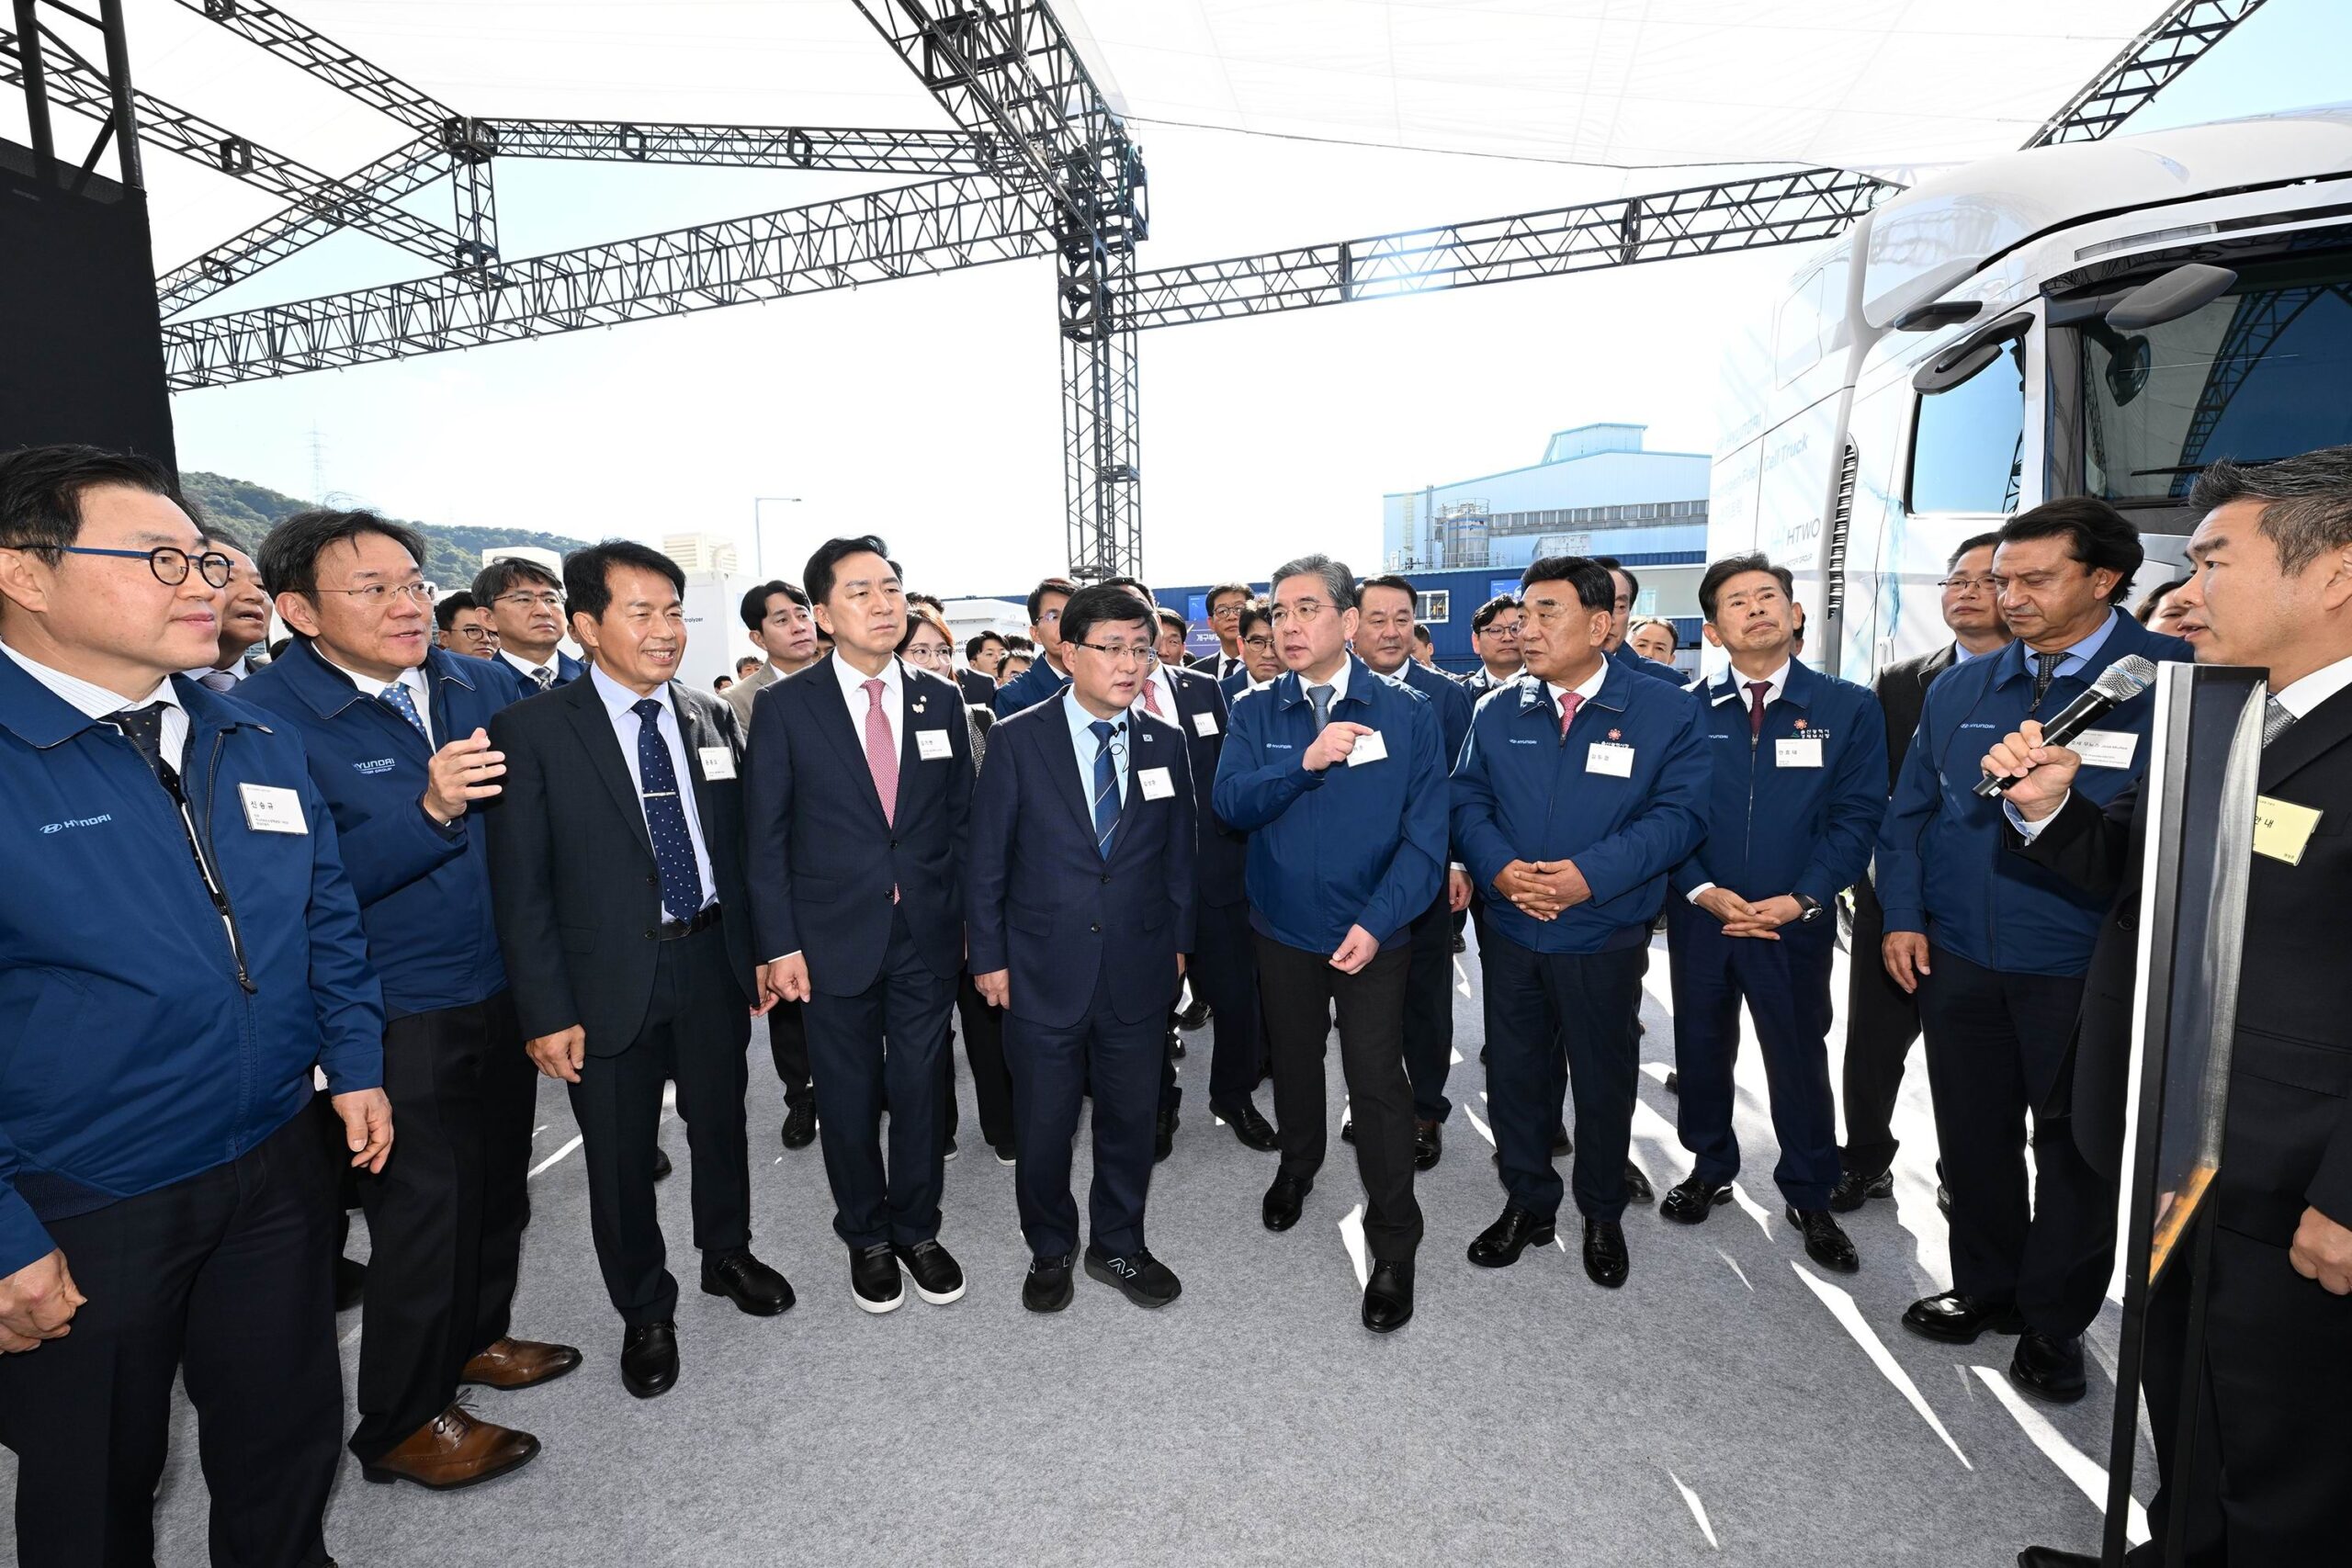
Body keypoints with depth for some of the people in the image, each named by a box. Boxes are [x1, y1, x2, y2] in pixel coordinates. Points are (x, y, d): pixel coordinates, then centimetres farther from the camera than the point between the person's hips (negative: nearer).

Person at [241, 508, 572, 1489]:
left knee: (498, 1183, 21)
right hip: (400, 1018, -5)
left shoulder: (485, 685, -1)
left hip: (505, 991, 6)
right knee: (423, 1210, 8)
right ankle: (402, 1423, 31)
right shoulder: (266, 718, -16)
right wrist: (430, 811, -32)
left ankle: (476, 1337, 46)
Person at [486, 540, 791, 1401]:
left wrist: (761, 951, 6)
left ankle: (727, 1254, 45)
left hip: (712, 960, 3)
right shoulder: (532, 730, -10)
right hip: (611, 980, -3)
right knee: (620, 1158, 13)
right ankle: (645, 1310, 36)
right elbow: (521, 885, -10)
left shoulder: (713, 718, 2)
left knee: (721, 1125, 20)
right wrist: (547, 1011, -12)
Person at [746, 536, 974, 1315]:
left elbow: (962, 819, 7)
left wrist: (971, 920, 4)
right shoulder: (785, 707, -5)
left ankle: (916, 1229, 34)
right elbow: (768, 836, -4)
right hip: (835, 937, -2)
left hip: (928, 935, 2)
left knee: (920, 1089, 12)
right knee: (849, 1097, 13)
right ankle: (866, 1237, 34)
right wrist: (781, 944, -8)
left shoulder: (940, 700, 3)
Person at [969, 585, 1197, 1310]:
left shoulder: (1166, 744, 1)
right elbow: (986, 859, -4)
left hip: (1139, 973, 3)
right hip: (1043, 973, -2)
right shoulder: (1017, 739, -7)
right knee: (1044, 1126, 13)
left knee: (1131, 1119, 16)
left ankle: (1118, 1247, 38)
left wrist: (1178, 942, 9)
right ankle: (1050, 1250, 38)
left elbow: (1178, 855, 9)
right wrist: (988, 956, -4)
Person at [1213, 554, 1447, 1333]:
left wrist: (1376, 923, -22)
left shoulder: (1407, 714, -10)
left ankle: (1393, 1248, 19)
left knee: (1377, 1081, 1)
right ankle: (1297, 1167, 49)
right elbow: (1229, 802, -16)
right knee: (1293, 1059, 21)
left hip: (1370, 932, -3)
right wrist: (1306, 760, -29)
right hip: (1283, 927, 3)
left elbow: (1425, 834, -13)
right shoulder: (1255, 714, -3)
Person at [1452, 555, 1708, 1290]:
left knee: (1604, 1080, 14)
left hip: (1604, 937, -2)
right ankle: (1528, 1203, 35)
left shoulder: (1667, 712, -8)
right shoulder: (1496, 713, 3)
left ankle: (1602, 1215, 37)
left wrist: (1590, 873, -24)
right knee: (1515, 1073, 14)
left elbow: (1678, 815, -13)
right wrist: (1499, 867, -18)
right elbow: (1468, 801, 1)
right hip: (1510, 932, 3)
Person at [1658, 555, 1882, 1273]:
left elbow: (1857, 817, -5)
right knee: (1701, 1051, 14)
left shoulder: (1849, 709, -2)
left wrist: (1801, 899, -16)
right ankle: (1710, 1168, 36)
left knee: (1799, 1059, 12)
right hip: (1699, 917, 1)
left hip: (1795, 922, -1)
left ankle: (1808, 1196, 32)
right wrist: (1702, 890, -15)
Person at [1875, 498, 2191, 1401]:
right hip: (1956, 959, 4)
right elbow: (1908, 812, 9)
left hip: (2087, 973, -4)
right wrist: (1902, 915, 0)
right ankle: (1985, 1288, 37)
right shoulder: (1959, 689, 5)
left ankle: (2054, 1321, 31)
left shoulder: (2174, 679, -9)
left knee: (2074, 1150, 11)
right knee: (1973, 1138, 16)